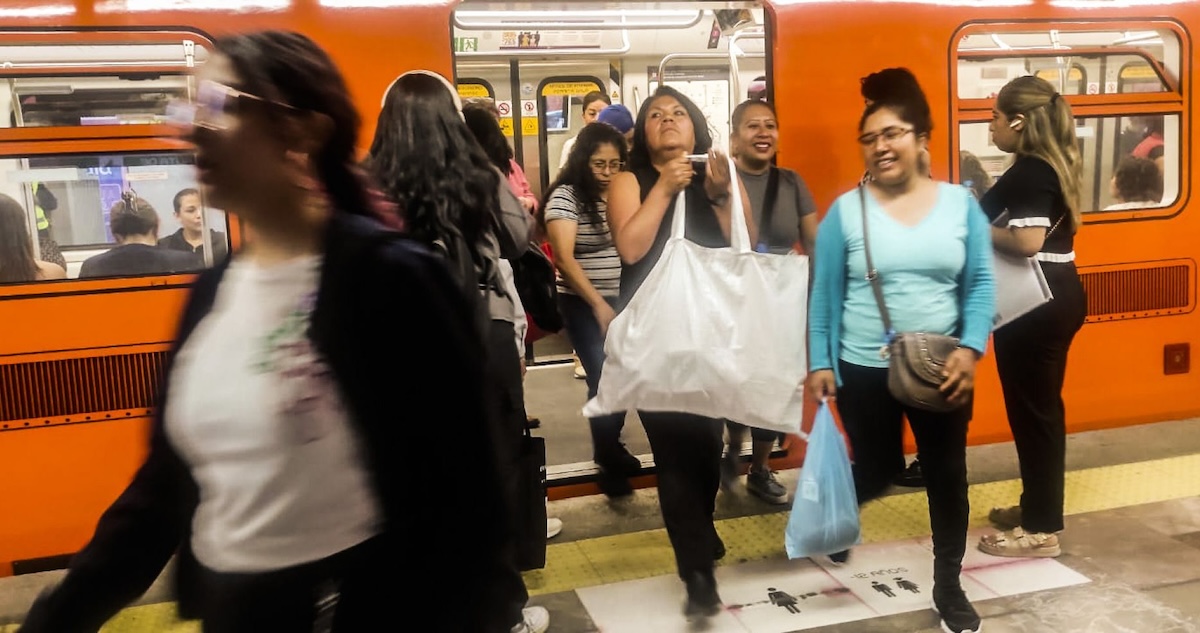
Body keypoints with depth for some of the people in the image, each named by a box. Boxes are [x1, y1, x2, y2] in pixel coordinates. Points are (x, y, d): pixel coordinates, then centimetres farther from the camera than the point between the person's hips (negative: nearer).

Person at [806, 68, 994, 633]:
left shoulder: (960, 203, -1)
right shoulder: (846, 210, -5)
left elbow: (980, 283, 0)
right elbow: (825, 293, -2)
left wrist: (970, 349, -13)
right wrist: (819, 363, -4)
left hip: (942, 368, 2)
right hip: (864, 370, -1)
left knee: (947, 475, 10)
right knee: (877, 471, 11)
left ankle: (948, 585, 29)